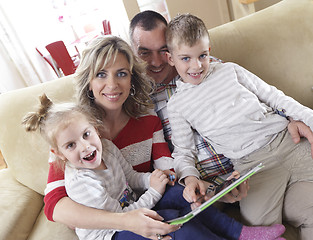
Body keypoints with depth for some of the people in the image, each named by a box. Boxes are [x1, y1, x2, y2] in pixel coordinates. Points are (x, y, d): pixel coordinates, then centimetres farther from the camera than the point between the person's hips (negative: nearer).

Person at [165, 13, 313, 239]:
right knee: (258, 218, -24)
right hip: (253, 165, -2)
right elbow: (182, 153, 6)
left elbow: (273, 96, 15)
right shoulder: (177, 105, 6)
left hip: (289, 139, 2)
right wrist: (190, 178, -15)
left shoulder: (230, 70, 11)